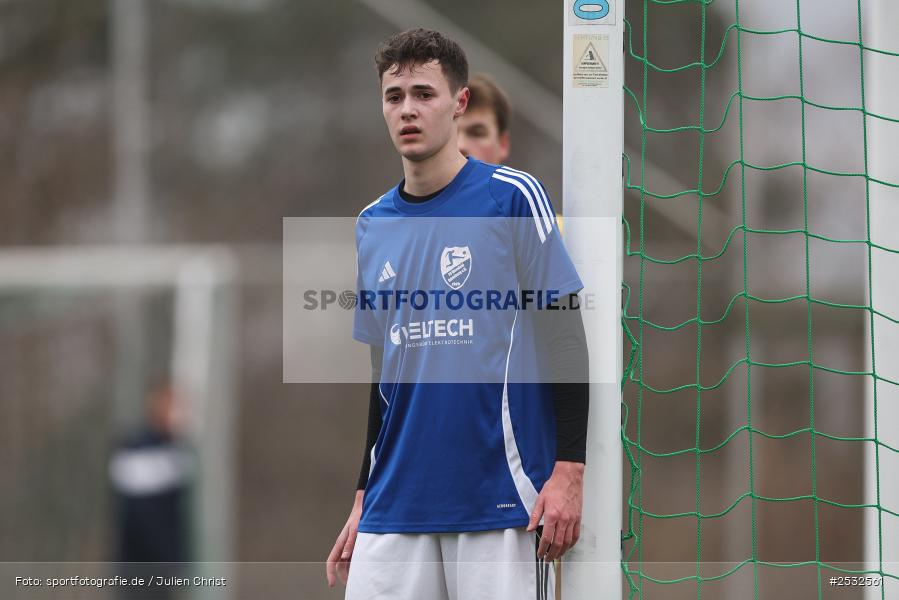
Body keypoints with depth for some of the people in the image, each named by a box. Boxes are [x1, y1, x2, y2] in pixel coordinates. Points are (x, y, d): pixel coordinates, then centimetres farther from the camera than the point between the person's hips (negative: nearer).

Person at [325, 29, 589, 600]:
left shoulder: (513, 197, -4)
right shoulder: (373, 225, 13)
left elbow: (565, 339, -5)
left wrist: (569, 471, -12)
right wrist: (364, 499, 17)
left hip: (501, 503, -5)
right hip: (396, 506, 5)